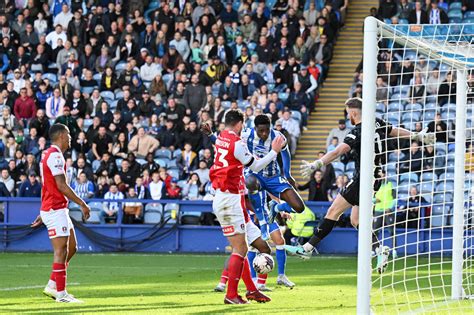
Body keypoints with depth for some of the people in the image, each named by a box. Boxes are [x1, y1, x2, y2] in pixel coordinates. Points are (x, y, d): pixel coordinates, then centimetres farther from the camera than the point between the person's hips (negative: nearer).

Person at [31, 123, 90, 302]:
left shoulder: (49, 154, 17)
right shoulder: (55, 155, -15)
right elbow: (62, 186, -20)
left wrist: (43, 213, 25)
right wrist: (82, 204, -16)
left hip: (59, 210, 10)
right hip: (55, 210, -10)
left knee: (71, 248, 13)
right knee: (61, 250, -8)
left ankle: (52, 285, 15)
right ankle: (61, 293, -6)